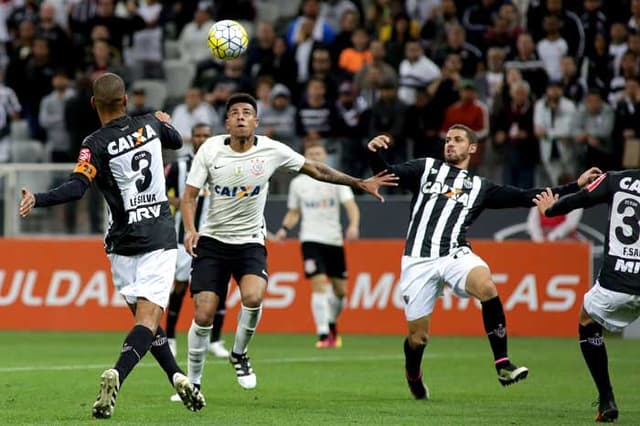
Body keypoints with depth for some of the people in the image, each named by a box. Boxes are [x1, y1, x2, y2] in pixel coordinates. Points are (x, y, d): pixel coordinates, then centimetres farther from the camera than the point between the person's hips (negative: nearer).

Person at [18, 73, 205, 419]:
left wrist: (37, 200, -25)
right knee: (148, 318, -11)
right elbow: (177, 142, 27)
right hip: (160, 239, 0)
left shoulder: (96, 144, -9)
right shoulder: (150, 125, 3)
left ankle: (178, 377, 12)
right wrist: (165, 121, 47)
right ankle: (116, 375, -32)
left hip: (124, 244, 0)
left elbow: (77, 188, -25)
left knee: (146, 316, 18)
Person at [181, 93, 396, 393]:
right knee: (203, 316, -11)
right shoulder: (211, 149, -6)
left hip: (250, 242, 0)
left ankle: (239, 354, 0)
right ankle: (192, 382, 9)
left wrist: (360, 184, 6)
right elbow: (189, 194, -3)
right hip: (211, 241, 0)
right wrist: (190, 229, -21)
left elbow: (316, 170, 6)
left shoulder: (272, 151, -5)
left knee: (253, 296, -28)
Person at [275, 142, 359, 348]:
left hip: (334, 240, 1)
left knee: (340, 290, 7)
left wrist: (354, 225, -28)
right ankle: (323, 334, -17)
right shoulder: (297, 183, 7)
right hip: (311, 240, -1)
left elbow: (351, 205, -9)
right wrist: (285, 228, -3)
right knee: (319, 284, -17)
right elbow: (293, 212, 17)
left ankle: (332, 324, 35)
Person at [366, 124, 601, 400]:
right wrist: (374, 153, -15)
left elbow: (526, 197, 15)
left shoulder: (480, 187, 17)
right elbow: (386, 174, 7)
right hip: (418, 260, 0)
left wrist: (576, 186, 10)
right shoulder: (426, 168, 15)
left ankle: (503, 366, -26)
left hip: (454, 255, 0)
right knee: (418, 337, -1)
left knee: (486, 287, -33)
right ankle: (413, 379, 35)